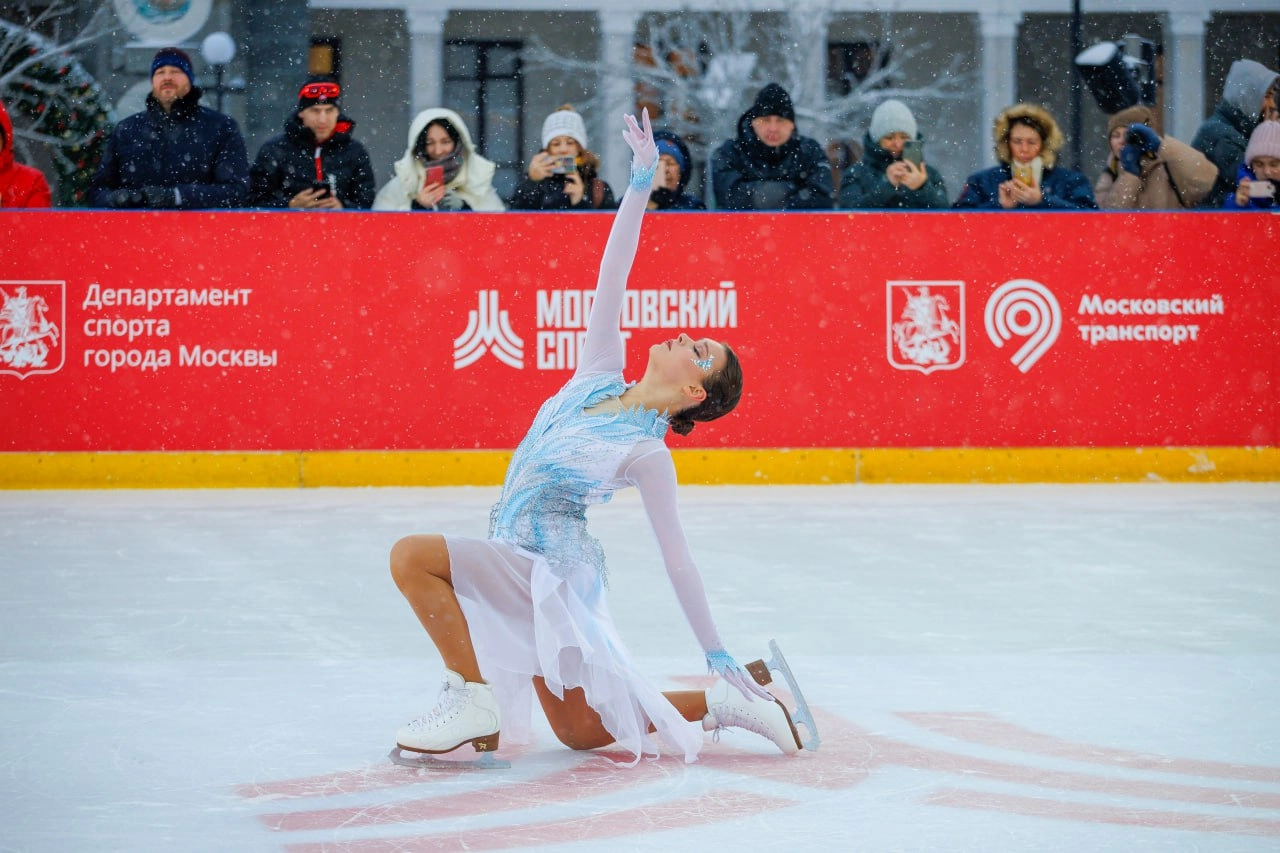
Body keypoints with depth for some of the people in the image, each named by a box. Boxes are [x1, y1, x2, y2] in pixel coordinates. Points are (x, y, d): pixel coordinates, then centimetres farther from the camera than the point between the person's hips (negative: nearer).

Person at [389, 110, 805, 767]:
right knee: (583, 732, 13)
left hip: (546, 563, -8)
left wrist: (717, 655, -8)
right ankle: (721, 704, 17)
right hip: (525, 566, 8)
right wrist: (641, 181, -6)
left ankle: (474, 699, -18)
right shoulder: (599, 376, 5)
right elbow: (610, 280, 0)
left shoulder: (648, 454, -12)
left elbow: (677, 560, -9)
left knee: (413, 556, -23)